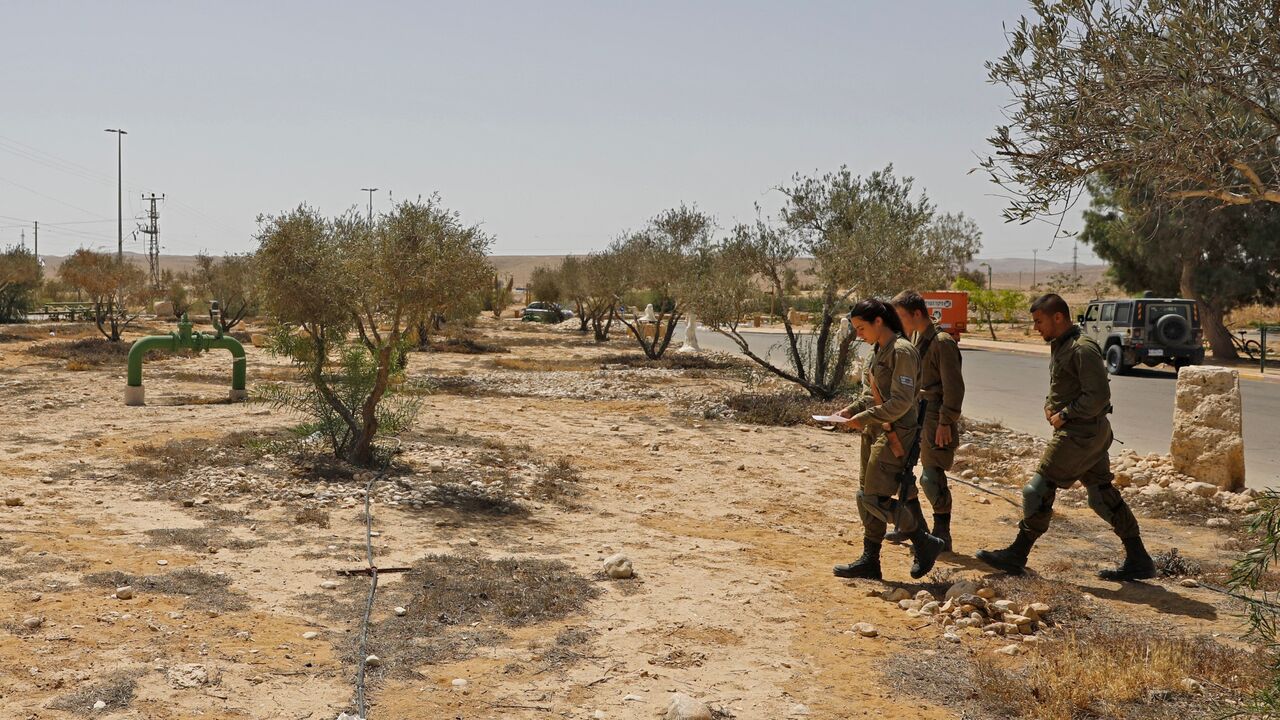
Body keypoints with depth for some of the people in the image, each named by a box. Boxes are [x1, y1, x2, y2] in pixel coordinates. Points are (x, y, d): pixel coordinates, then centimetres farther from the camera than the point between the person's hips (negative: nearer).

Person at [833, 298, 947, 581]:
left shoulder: (902, 351, -16)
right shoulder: (877, 350, 13)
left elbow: (901, 402, -20)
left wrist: (864, 418, -18)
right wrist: (851, 410, 3)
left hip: (894, 435, -9)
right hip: (875, 432, 9)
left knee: (875, 499, -9)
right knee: (865, 497, 10)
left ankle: (925, 544, 7)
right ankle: (869, 561, 18)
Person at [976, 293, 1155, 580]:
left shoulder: (1082, 350, -18)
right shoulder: (1060, 346, 13)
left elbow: (1099, 396, -23)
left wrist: (1064, 415, -16)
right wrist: (1050, 406, 6)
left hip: (1080, 434, -10)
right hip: (1089, 433, 10)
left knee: (1039, 489, -5)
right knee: (1103, 496, 12)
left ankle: (1017, 556, 4)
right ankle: (1138, 561, 17)